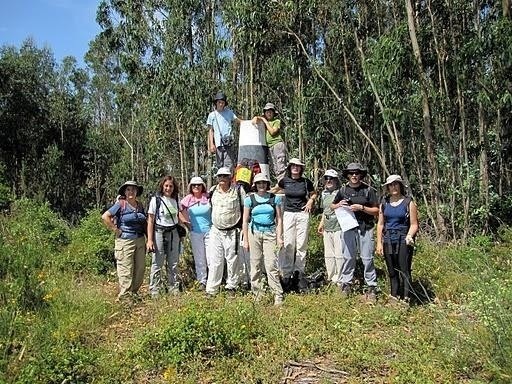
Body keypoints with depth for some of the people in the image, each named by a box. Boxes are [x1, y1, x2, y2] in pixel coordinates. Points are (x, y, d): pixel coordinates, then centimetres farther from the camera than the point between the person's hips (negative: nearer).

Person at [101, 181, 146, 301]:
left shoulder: (140, 206, 11)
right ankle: (125, 296, 6)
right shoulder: (121, 204, -6)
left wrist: (148, 239, 11)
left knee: (140, 269, 10)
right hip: (125, 241, -6)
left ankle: (134, 293, 25)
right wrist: (115, 229, -12)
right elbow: (105, 216, -11)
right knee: (126, 270, -3)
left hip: (140, 240, 6)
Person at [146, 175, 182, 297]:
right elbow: (150, 221, -7)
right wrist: (149, 240, -12)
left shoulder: (175, 200, 8)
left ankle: (174, 288, 22)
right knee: (157, 263, -1)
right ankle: (154, 290, 9)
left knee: (173, 263, 10)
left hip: (173, 233, 4)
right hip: (159, 233, -4)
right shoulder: (156, 200, -6)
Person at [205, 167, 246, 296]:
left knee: (233, 260, 5)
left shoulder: (238, 190, -3)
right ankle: (211, 290, 9)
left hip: (232, 232, -2)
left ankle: (232, 286, 21)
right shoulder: (213, 191, 7)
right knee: (215, 261, 3)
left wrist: (242, 224, 2)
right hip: (216, 231, 3)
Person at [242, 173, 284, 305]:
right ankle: (257, 295, 14)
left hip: (270, 233, -1)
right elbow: (245, 221, 6)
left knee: (271, 265, -9)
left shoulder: (275, 198, 6)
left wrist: (279, 237, 0)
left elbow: (279, 219, 8)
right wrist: (245, 240, 2)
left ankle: (278, 296, -3)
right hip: (254, 233, 1)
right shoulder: (249, 199, 5)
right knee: (256, 265, 4)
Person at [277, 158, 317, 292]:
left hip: (302, 214, 0)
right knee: (288, 245, -3)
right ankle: (287, 275, 4)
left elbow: (314, 194, 20)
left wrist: (310, 201, 4)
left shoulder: (306, 182, 3)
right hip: (288, 214, 0)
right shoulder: (284, 181, 4)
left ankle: (299, 272, 13)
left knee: (302, 244, 2)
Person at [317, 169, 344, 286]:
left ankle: (339, 279, 7)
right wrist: (321, 224, 20)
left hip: (338, 228, -7)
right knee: (328, 255, 12)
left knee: (339, 255, -3)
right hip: (327, 229, 7)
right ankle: (331, 277, 22)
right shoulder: (324, 193, 14)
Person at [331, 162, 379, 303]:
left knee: (367, 258, 0)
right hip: (349, 228, 3)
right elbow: (332, 206, 18)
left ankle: (371, 287, 9)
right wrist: (339, 205, -4)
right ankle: (346, 284, 18)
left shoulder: (368, 190, -1)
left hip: (365, 228, -2)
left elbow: (376, 210, -1)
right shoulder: (343, 190, 8)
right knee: (348, 257, 7)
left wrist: (361, 208, -14)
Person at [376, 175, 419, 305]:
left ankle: (406, 300, 2)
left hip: (403, 241, -4)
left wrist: (409, 236, -21)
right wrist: (379, 243, 5)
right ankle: (394, 297, 20)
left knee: (404, 271, -5)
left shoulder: (408, 203, -1)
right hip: (388, 241, 4)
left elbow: (414, 224, -2)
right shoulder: (384, 203, 9)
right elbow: (380, 224, 10)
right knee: (392, 272, 10)